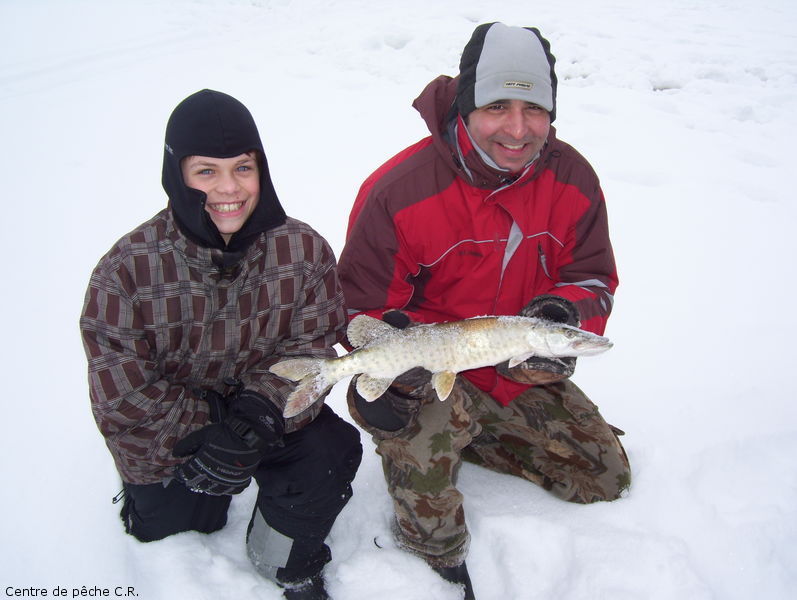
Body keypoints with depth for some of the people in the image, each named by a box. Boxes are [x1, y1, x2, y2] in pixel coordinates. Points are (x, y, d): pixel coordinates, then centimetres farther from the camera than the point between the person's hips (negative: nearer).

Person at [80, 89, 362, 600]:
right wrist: (207, 432, -26)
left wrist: (262, 407, -30)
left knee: (336, 452, -22)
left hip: (266, 418, 1)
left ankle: (284, 558, 8)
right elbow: (122, 392, -18)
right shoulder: (127, 269, -22)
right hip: (163, 440, 0)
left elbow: (314, 346, -14)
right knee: (173, 526, 11)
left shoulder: (303, 249, -17)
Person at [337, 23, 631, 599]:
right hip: (433, 369, -5)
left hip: (527, 375, 6)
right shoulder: (400, 191, -23)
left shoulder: (572, 179, -9)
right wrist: (392, 373, -37)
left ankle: (470, 438, 22)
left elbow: (595, 280, -1)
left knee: (607, 477, 12)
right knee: (422, 434, -38)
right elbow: (362, 307, -15)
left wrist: (562, 312, -27)